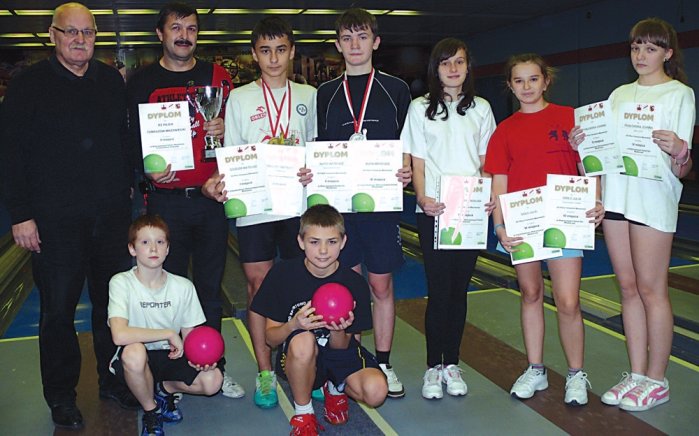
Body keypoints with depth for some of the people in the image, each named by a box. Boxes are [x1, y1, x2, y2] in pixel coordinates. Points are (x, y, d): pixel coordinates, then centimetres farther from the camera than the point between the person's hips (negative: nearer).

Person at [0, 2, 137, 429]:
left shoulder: (111, 80, 11)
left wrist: (128, 185, 8)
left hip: (112, 216, 4)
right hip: (55, 221, -3)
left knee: (114, 301, 12)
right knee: (59, 309, 6)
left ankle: (114, 380, 29)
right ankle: (61, 396, 23)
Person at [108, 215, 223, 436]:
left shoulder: (183, 286, -6)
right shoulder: (121, 283, -15)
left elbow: (189, 337, 1)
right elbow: (119, 335, -30)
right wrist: (169, 333, -25)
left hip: (171, 356, 3)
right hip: (137, 359, -2)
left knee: (212, 380, -21)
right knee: (134, 352, -37)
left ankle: (164, 389, 12)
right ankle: (150, 412, -7)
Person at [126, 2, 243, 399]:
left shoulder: (217, 76, 9)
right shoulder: (143, 81, 6)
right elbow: (131, 136, 6)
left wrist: (225, 129, -9)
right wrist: (150, 168, -11)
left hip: (210, 196, 1)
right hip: (166, 199, -1)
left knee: (210, 285, 9)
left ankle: (213, 365, 22)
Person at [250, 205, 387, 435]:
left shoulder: (355, 283, -10)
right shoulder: (283, 273, -12)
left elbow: (341, 346, -5)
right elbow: (270, 338, -8)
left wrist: (339, 330, -29)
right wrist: (294, 325, -30)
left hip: (338, 354, 2)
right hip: (297, 360, -1)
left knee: (376, 391, -28)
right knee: (303, 340, -37)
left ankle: (335, 388, 11)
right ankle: (303, 414, -8)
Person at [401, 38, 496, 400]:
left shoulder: (481, 108, 13)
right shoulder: (420, 108, 6)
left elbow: (485, 162, 12)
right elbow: (417, 163, 2)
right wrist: (422, 197, -15)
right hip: (433, 210, -2)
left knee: (459, 288, 7)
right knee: (439, 290, -4)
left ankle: (451, 364, 19)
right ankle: (433, 367, 10)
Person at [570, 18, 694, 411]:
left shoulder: (680, 93, 1)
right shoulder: (620, 94, 17)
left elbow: (683, 167, -5)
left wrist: (678, 150, -27)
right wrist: (583, 145, -5)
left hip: (654, 198, -5)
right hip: (615, 194, 5)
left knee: (651, 289, -2)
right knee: (629, 287, 9)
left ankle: (656, 380, 12)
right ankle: (637, 374, 19)